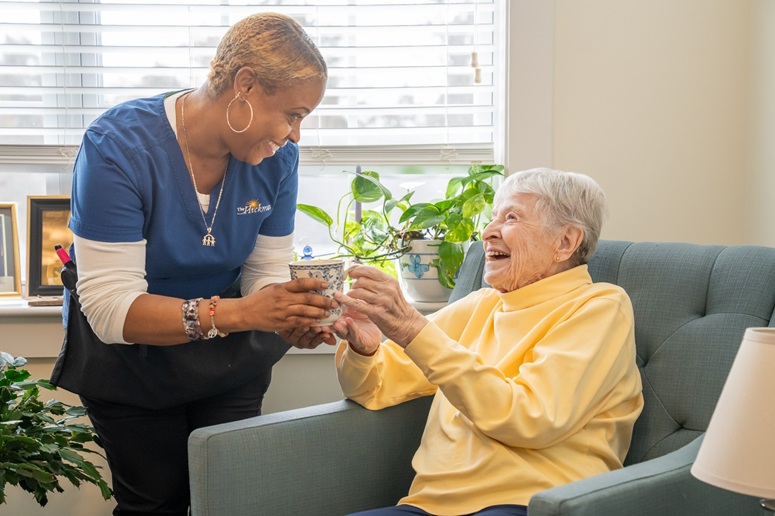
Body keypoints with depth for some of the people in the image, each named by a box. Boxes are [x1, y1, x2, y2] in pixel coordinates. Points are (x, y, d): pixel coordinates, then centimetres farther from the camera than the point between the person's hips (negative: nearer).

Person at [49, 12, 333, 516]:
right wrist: (234, 312, -45)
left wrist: (293, 315, -32)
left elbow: (265, 272, -8)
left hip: (231, 359, 3)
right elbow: (110, 308, -32)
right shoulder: (118, 147, -29)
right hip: (130, 358, -3)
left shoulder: (277, 155, -15)